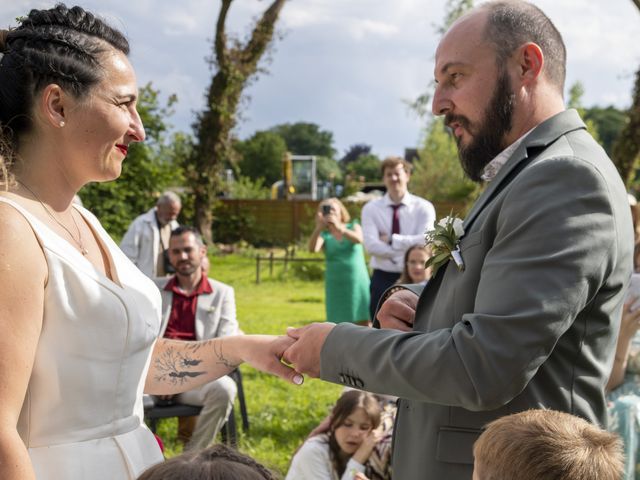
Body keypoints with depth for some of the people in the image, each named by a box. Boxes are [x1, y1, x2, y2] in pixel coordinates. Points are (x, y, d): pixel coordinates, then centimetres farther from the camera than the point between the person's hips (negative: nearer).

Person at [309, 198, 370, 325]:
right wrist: (319, 228, -31)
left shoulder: (353, 227, 7)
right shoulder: (324, 235, 5)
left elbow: (359, 239, -16)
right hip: (336, 286, 0)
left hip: (358, 282, 0)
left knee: (364, 323, -6)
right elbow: (313, 249, -16)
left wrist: (339, 228, -30)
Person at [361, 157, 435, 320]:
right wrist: (407, 252, -21)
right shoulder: (371, 208, 1)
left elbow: (426, 241, -16)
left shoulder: (423, 207, 0)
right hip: (383, 279, 1)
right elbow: (371, 245, -14)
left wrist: (392, 239, -16)